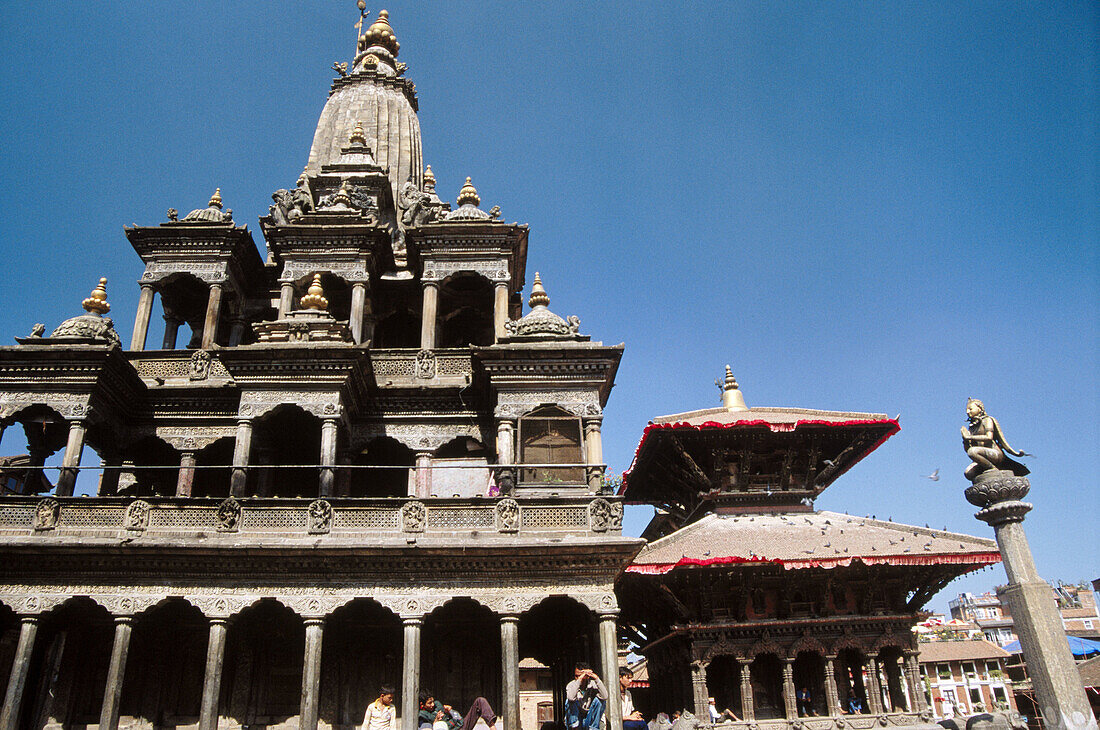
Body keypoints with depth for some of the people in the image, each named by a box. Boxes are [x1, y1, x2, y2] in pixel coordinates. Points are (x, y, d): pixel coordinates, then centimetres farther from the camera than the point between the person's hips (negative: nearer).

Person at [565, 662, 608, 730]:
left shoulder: (593, 684, -7)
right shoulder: (571, 685, -10)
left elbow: (604, 697, -26)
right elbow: (570, 697, -35)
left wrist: (597, 679, -31)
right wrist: (579, 680, -39)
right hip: (575, 717, -1)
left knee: (598, 700, -22)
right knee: (570, 701, -26)